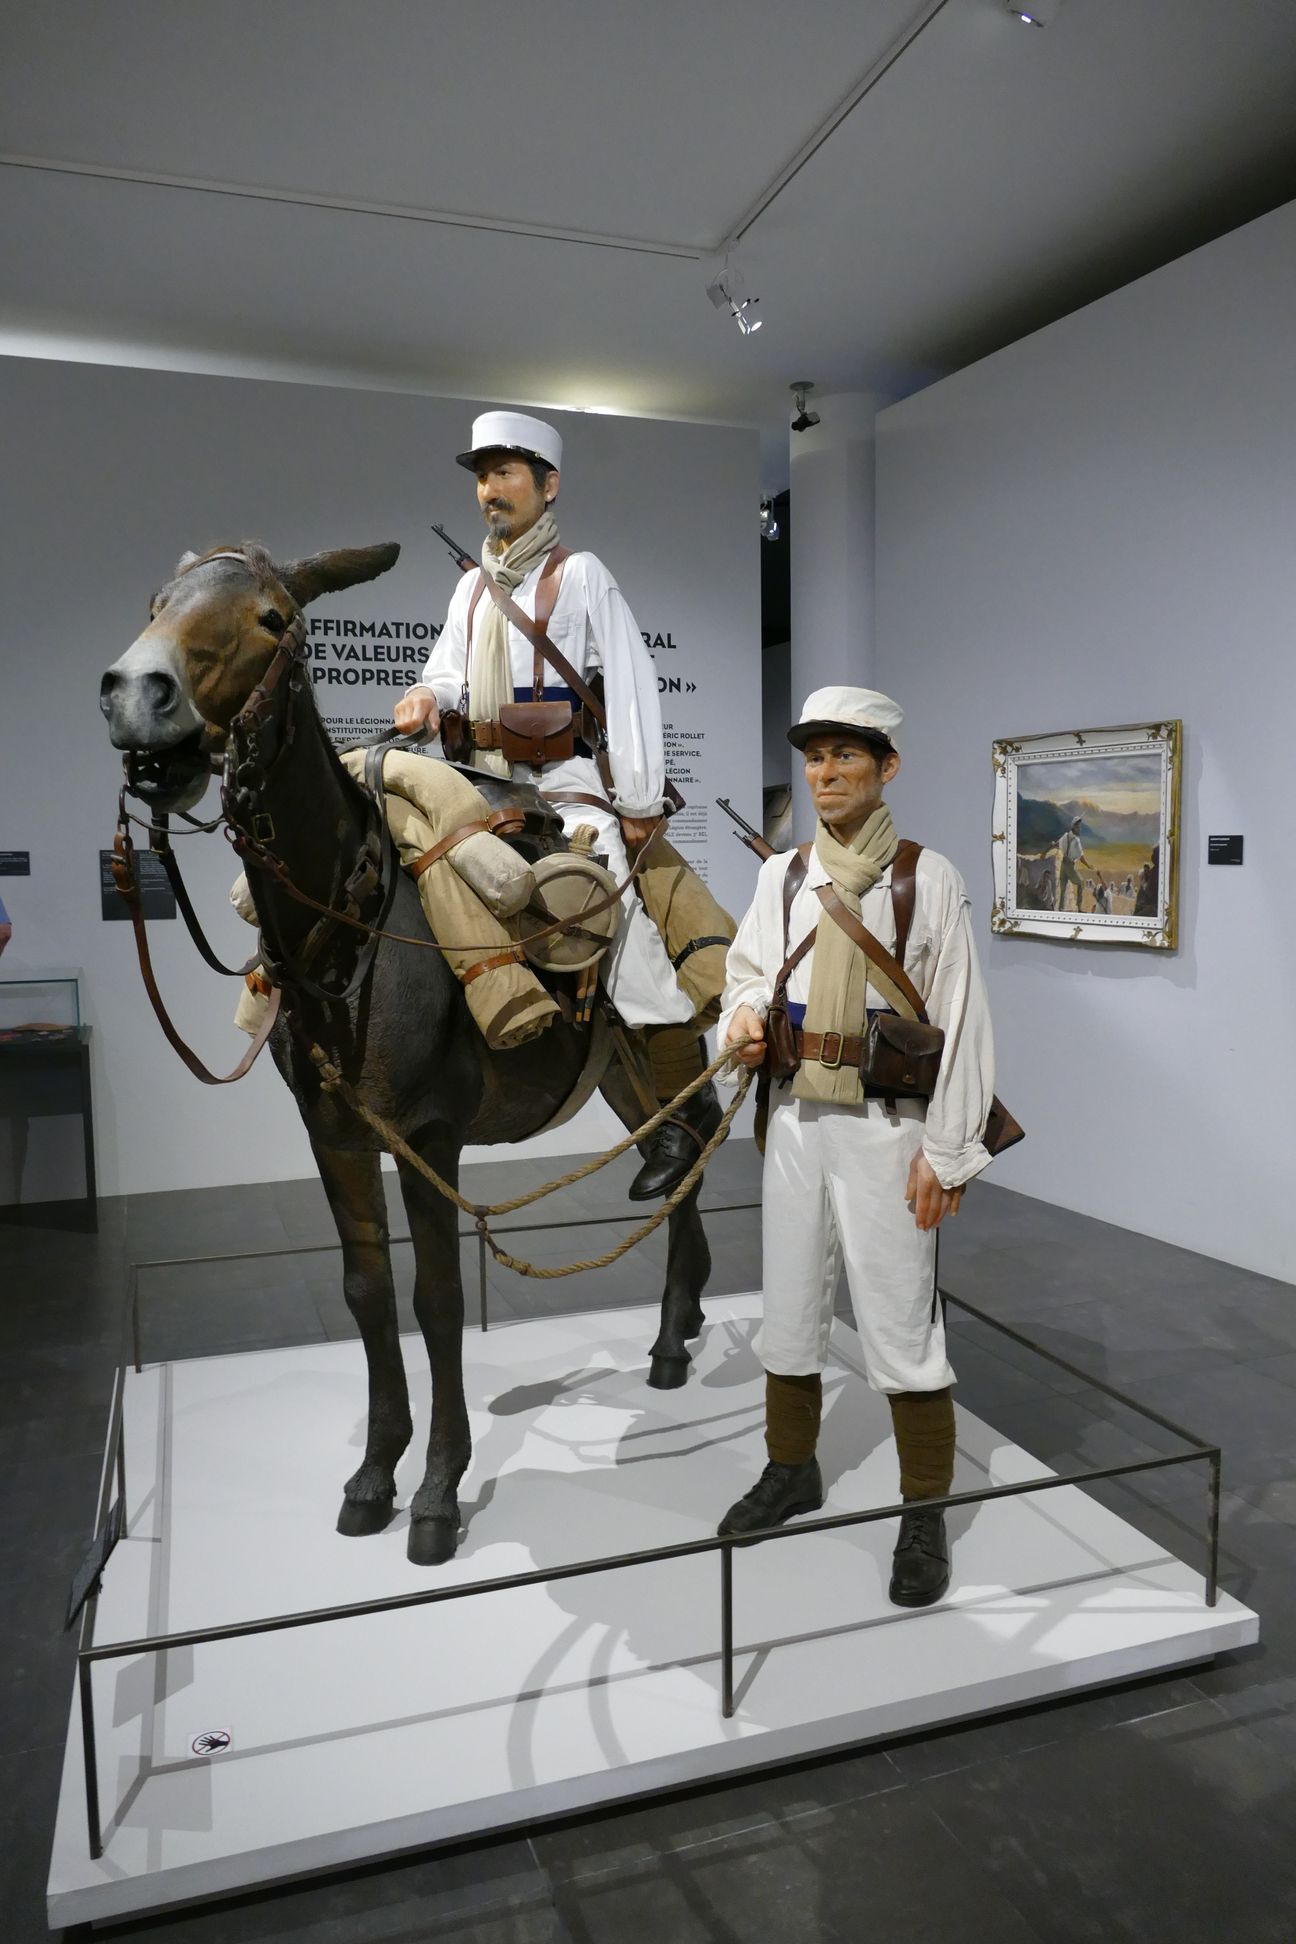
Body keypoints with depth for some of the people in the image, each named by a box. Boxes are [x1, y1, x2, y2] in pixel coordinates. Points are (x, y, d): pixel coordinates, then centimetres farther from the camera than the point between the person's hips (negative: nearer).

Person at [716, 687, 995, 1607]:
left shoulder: (929, 878, -7)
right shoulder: (782, 875, 6)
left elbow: (961, 1022, -8)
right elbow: (748, 968, 18)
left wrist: (946, 1151, -12)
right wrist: (743, 1013, -6)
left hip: (886, 1126, -5)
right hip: (796, 1118, 5)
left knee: (902, 1318, 0)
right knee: (790, 1307, 16)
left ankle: (925, 1515, 19)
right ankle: (792, 1469, 37)